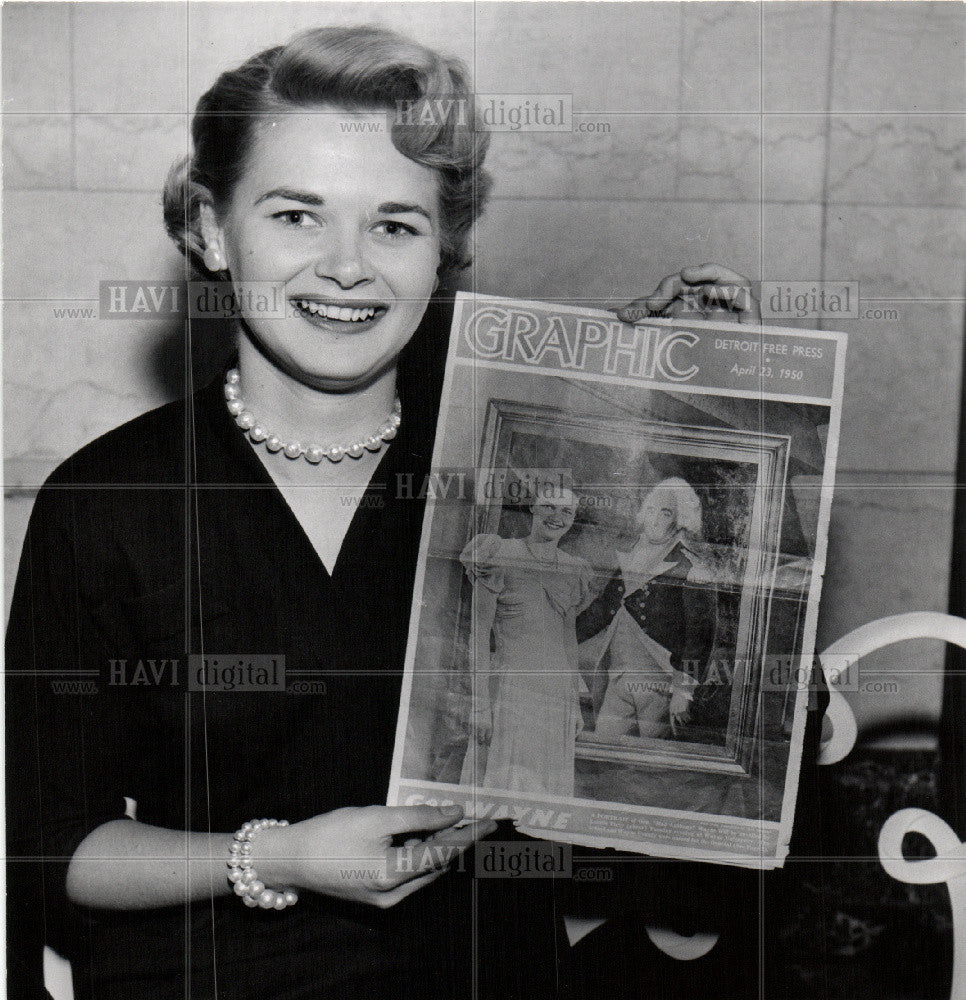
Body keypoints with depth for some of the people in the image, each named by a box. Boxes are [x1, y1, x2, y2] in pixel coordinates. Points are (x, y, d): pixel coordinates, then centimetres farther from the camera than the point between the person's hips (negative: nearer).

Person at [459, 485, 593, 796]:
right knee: (507, 788, -10)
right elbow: (479, 635, -5)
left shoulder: (574, 570, 14)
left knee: (550, 788, 5)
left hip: (559, 694, 6)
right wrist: (479, 704, -12)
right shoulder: (500, 556, -3)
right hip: (510, 686, -5)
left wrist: (575, 705, 16)